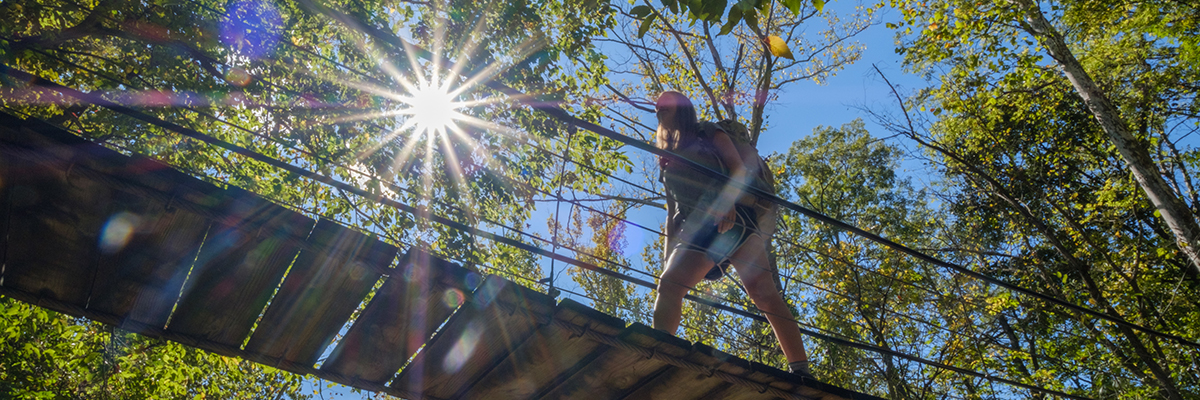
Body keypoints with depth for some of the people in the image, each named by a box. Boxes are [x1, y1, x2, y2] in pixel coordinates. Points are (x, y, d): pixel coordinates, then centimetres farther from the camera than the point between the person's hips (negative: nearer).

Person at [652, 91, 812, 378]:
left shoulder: (710, 136, 16)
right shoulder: (668, 162, 29)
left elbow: (738, 169, 0)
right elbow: (672, 213, 26)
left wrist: (727, 203, -20)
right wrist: (669, 254, 14)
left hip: (734, 221, -5)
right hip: (695, 233, 5)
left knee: (764, 292, -20)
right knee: (668, 284, -23)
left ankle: (801, 371, -25)